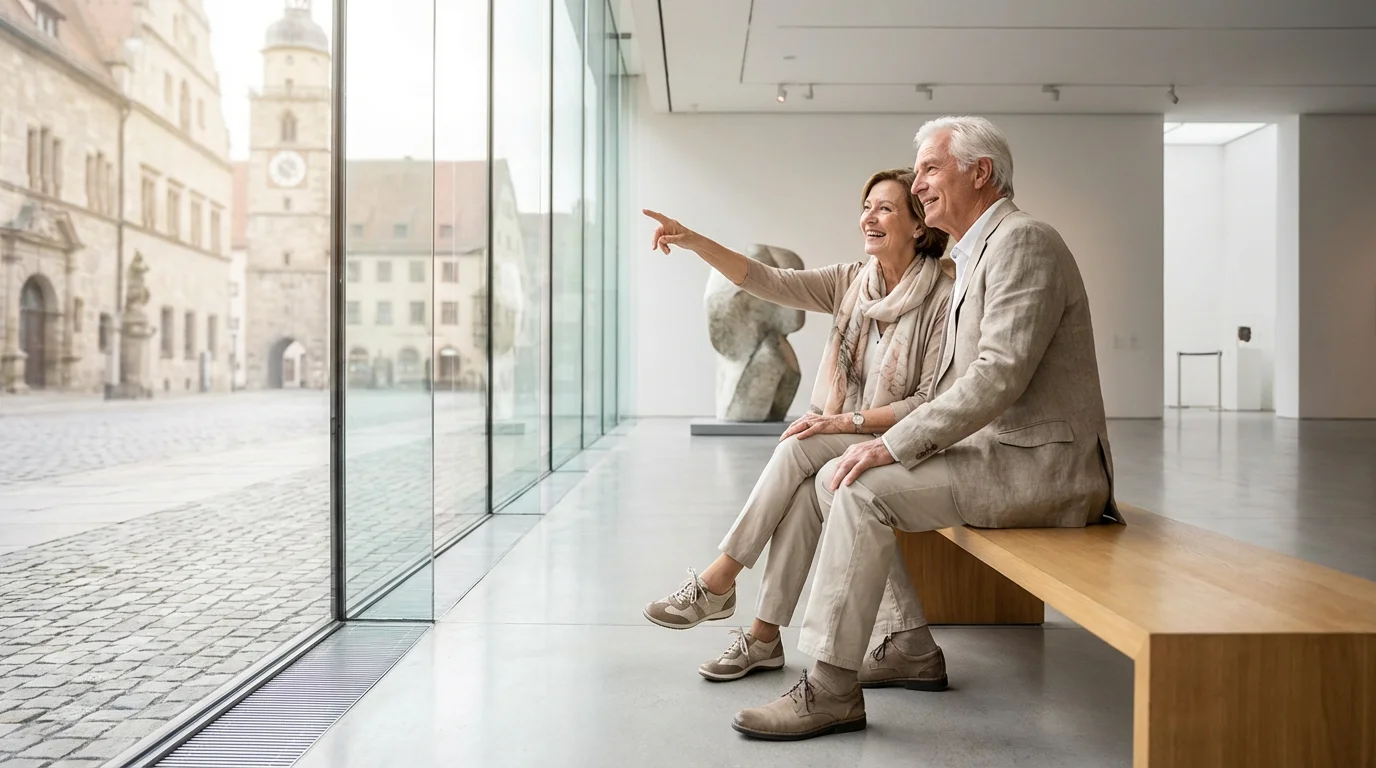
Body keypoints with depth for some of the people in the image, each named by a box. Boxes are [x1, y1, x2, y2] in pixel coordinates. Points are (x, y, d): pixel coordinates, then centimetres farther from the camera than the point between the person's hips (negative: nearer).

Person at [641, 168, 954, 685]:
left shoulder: (943, 300, -11)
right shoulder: (851, 282, 7)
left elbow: (933, 403, -15)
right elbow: (768, 282, -3)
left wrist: (848, 420, -20)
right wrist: (694, 242, -14)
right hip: (844, 448, 5)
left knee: (801, 445, -26)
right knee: (805, 490, -25)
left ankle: (718, 582, -14)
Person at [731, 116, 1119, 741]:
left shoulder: (1022, 241, -13)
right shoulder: (974, 258, 19)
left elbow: (1000, 376, -24)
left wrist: (893, 446, -23)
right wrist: (890, 443, 6)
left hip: (1044, 464, -10)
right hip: (1000, 449, 10)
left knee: (865, 490, -23)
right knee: (834, 475, 5)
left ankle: (831, 690, -15)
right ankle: (906, 644, 12)